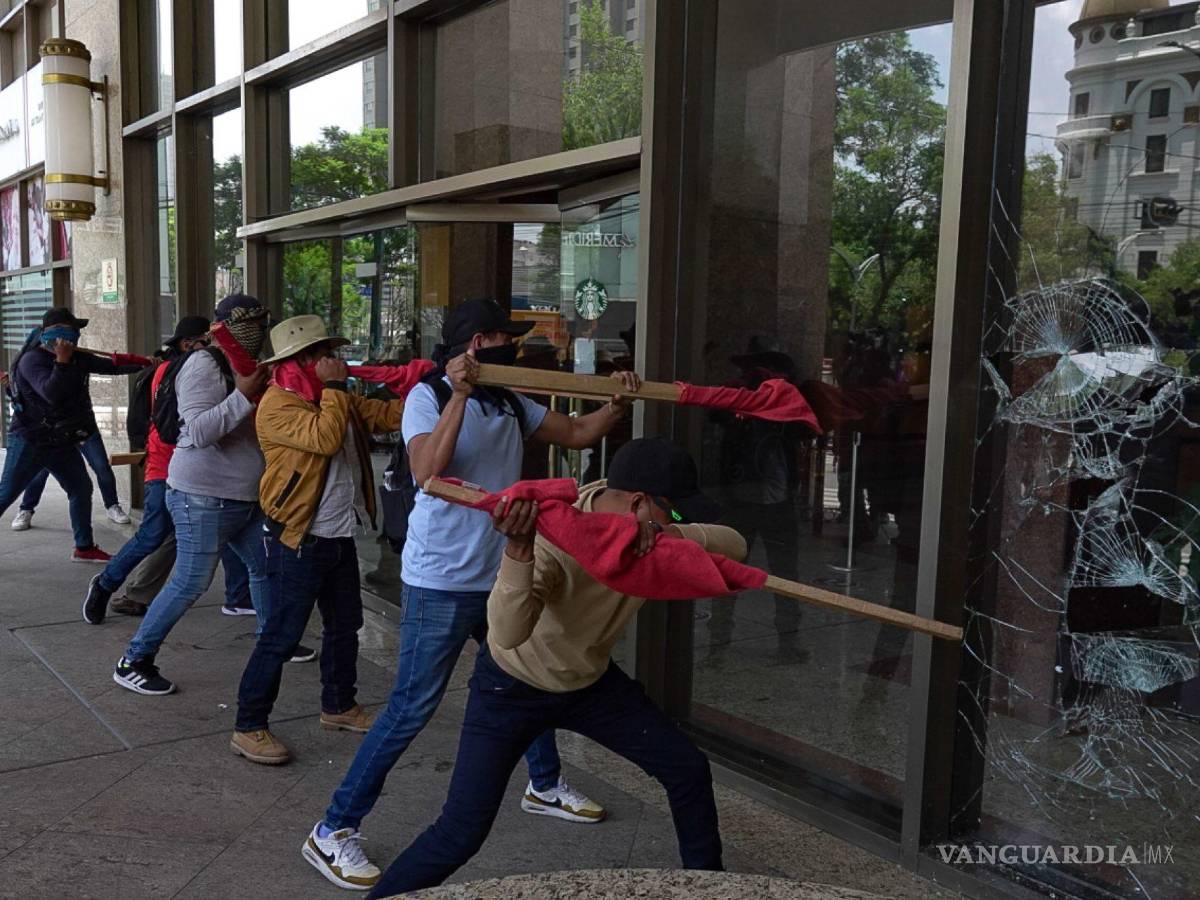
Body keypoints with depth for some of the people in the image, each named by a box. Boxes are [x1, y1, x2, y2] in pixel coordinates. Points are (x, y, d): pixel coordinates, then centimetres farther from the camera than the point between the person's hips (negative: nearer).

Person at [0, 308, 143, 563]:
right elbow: (51, 393, -31)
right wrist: (62, 362, -34)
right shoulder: (32, 360, -17)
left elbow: (111, 366, 8)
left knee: (81, 489, 11)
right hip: (30, 442, -8)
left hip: (62, 442, 8)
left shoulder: (76, 359, 5)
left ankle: (84, 548, 22)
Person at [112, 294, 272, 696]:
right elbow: (199, 430, -24)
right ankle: (133, 662, 6)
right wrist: (244, 395, -28)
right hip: (203, 498, -9)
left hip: (246, 497, 9)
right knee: (190, 583, -6)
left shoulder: (247, 369, 13)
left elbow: (256, 425, 23)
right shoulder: (203, 366, -13)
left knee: (265, 568, 17)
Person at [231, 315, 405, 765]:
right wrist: (334, 387, -20)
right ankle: (249, 727, 9)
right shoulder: (278, 404, -15)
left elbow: (390, 415, 8)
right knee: (280, 637, -3)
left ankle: (338, 706, 36)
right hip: (298, 541, -9)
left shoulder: (335, 398, 11)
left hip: (340, 536, 9)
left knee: (345, 625, 19)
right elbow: (326, 438, -29)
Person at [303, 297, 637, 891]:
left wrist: (616, 403, -5)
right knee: (412, 708, -7)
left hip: (501, 575, 8)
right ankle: (334, 830, 7)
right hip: (440, 582, -8)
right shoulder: (427, 396, -13)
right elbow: (427, 472, -29)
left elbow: (578, 435, 12)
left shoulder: (511, 403, 7)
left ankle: (545, 786, 44)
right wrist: (459, 396, -32)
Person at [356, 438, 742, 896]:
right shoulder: (552, 538, -37)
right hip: (512, 687, -6)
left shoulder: (650, 532, -17)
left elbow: (735, 545, -22)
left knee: (688, 770, 7)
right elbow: (508, 634, -49)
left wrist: (673, 535, -40)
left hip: (593, 681, 6)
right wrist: (518, 548, -64)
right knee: (462, 830, -12)